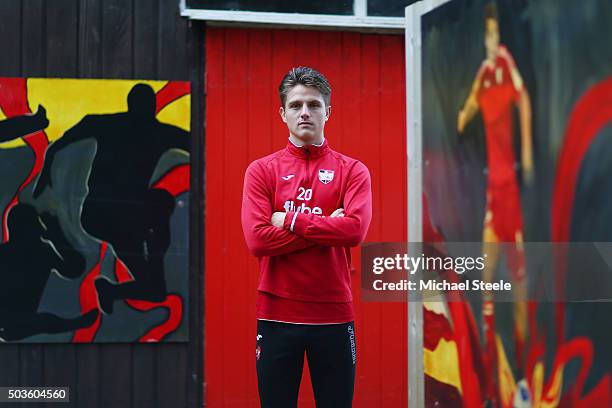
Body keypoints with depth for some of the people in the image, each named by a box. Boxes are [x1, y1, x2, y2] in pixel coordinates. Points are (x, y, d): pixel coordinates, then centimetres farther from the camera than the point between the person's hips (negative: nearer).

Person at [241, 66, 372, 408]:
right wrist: (325, 227, -10)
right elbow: (257, 239, -9)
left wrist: (290, 220, -10)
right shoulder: (262, 170, 5)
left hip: (334, 315, 0)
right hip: (277, 315, 0)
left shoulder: (353, 171, 4)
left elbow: (355, 229, -14)